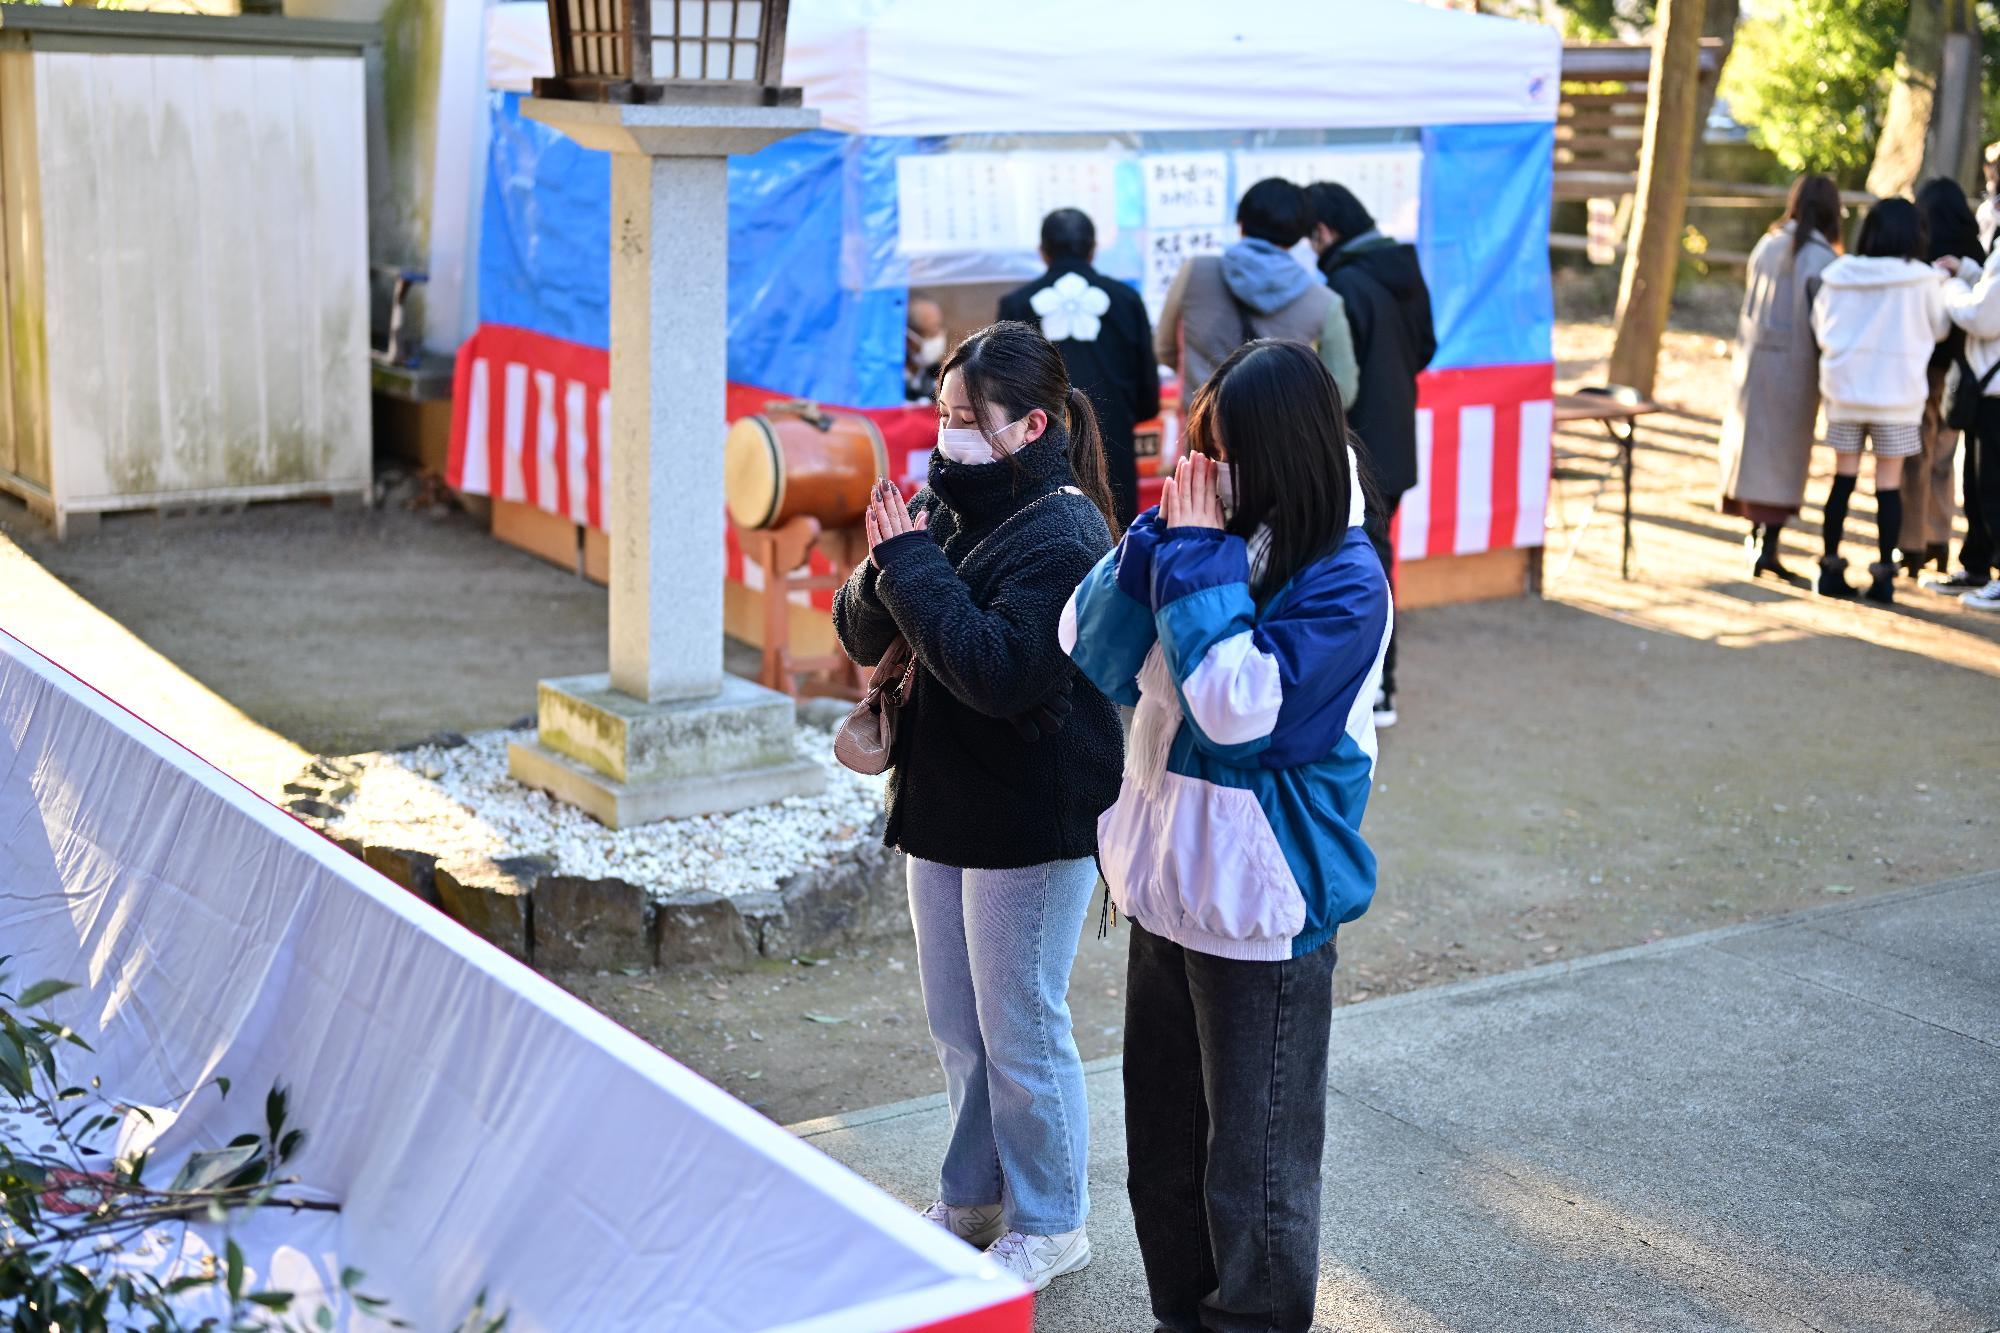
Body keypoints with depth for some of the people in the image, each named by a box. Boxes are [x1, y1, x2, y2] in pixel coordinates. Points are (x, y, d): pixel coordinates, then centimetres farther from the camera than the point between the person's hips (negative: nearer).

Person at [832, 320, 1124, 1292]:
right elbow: (861, 636, 4)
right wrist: (885, 569, -16)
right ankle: (973, 1197, 38)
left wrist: (915, 566, -24)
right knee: (956, 1025, 20)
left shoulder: (1063, 536, -19)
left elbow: (1001, 673, -29)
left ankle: (1049, 1225, 23)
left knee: (1020, 1029, 5)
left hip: (1033, 820, -8)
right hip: (943, 803, 8)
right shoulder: (945, 506, 4)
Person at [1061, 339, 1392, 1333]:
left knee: (1252, 1163, 7)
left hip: (1263, 904, -7)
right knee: (1161, 1141, 21)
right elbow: (1088, 656, -3)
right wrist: (1160, 536, -13)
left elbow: (1239, 705, -27)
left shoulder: (1344, 582, -17)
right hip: (1167, 880, 7)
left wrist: (1199, 559, -22)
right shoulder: (1202, 539, 0)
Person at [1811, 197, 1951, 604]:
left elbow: (1819, 326, 8)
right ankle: (1883, 575, 5)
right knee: (1889, 483, 4)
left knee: (1843, 477, 10)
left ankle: (1831, 568, 12)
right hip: (1897, 394, -2)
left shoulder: (1837, 275, -2)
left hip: (1844, 390, 3)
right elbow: (1939, 327, 5)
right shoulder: (1922, 280, -9)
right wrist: (1945, 283, 19)